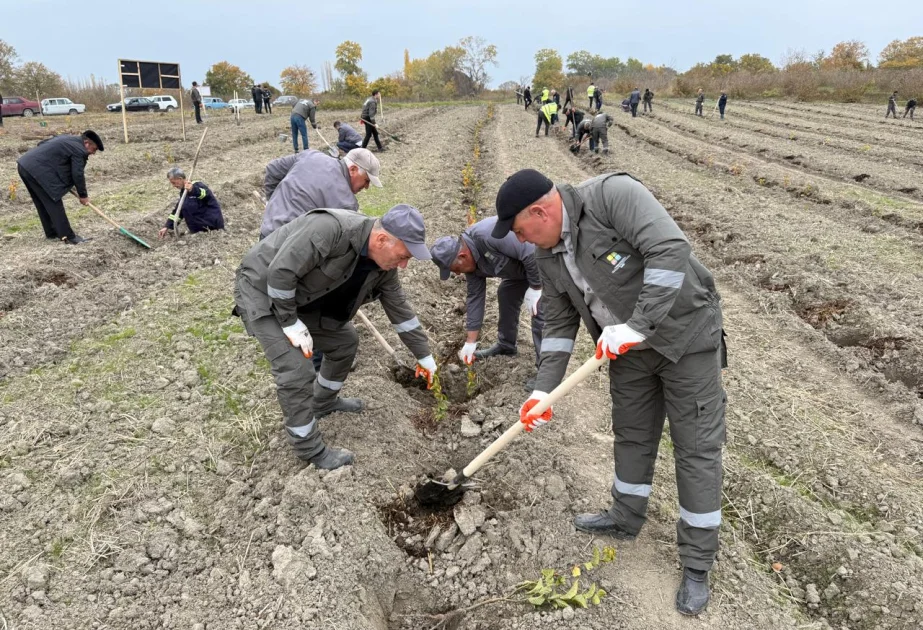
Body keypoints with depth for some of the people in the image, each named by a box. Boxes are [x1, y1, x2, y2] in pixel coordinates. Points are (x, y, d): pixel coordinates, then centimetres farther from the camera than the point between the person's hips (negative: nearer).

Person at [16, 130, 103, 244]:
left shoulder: (67, 138, 19)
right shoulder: (79, 150, -10)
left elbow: (42, 143, 28)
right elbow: (77, 175, -7)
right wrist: (83, 195, 4)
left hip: (24, 164, 10)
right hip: (37, 170, -10)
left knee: (43, 204, 17)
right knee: (54, 204, -6)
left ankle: (52, 233, 27)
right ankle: (68, 237, -3)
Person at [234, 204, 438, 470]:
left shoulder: (384, 267, -9)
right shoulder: (330, 228, -36)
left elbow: (400, 309, 4)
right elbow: (280, 271, -34)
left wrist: (424, 355, 9)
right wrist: (290, 323, -23)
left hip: (302, 297, 8)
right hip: (264, 291, -8)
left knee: (345, 342, 13)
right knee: (297, 372, -14)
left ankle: (324, 402, 38)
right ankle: (308, 448, 6)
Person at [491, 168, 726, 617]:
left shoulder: (612, 194, -23)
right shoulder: (548, 255, -1)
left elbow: (671, 250, -32)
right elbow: (558, 324, 4)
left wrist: (636, 325, -30)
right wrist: (543, 390, -2)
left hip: (686, 335, -7)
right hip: (629, 346, 7)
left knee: (696, 448, 2)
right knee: (632, 435, 18)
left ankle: (697, 566, 17)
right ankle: (626, 518, 41)